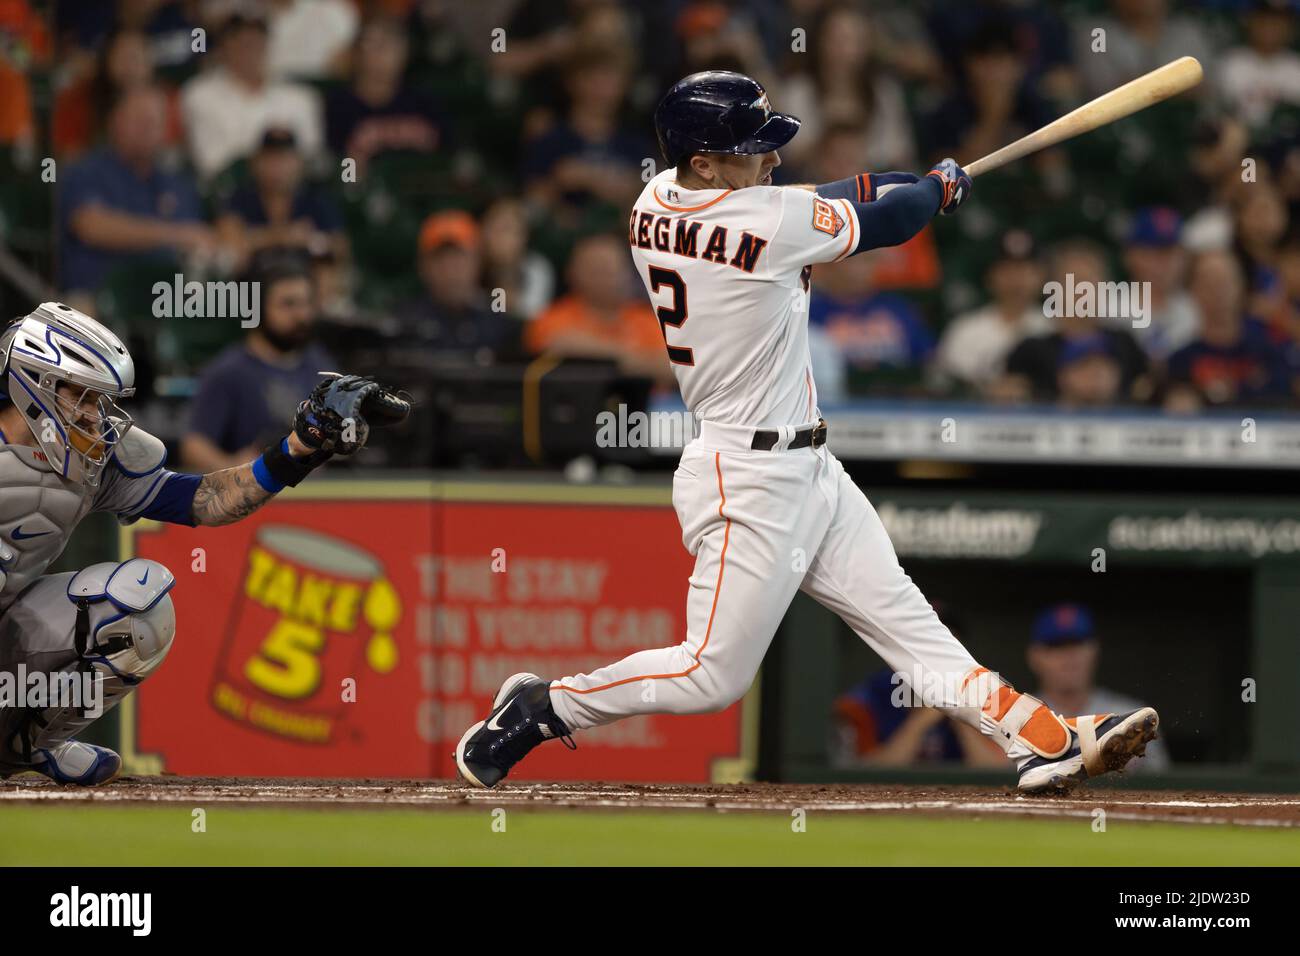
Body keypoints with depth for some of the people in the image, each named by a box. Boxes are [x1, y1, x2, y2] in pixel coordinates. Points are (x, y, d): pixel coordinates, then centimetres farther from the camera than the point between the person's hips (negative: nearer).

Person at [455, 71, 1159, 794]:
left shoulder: (656, 205, 2)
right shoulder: (768, 220, -22)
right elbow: (885, 221, -8)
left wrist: (911, 181, 7)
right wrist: (943, 187, 14)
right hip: (751, 481, -10)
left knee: (902, 617, 7)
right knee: (713, 675, -3)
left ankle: (1045, 742, 6)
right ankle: (540, 709, 8)